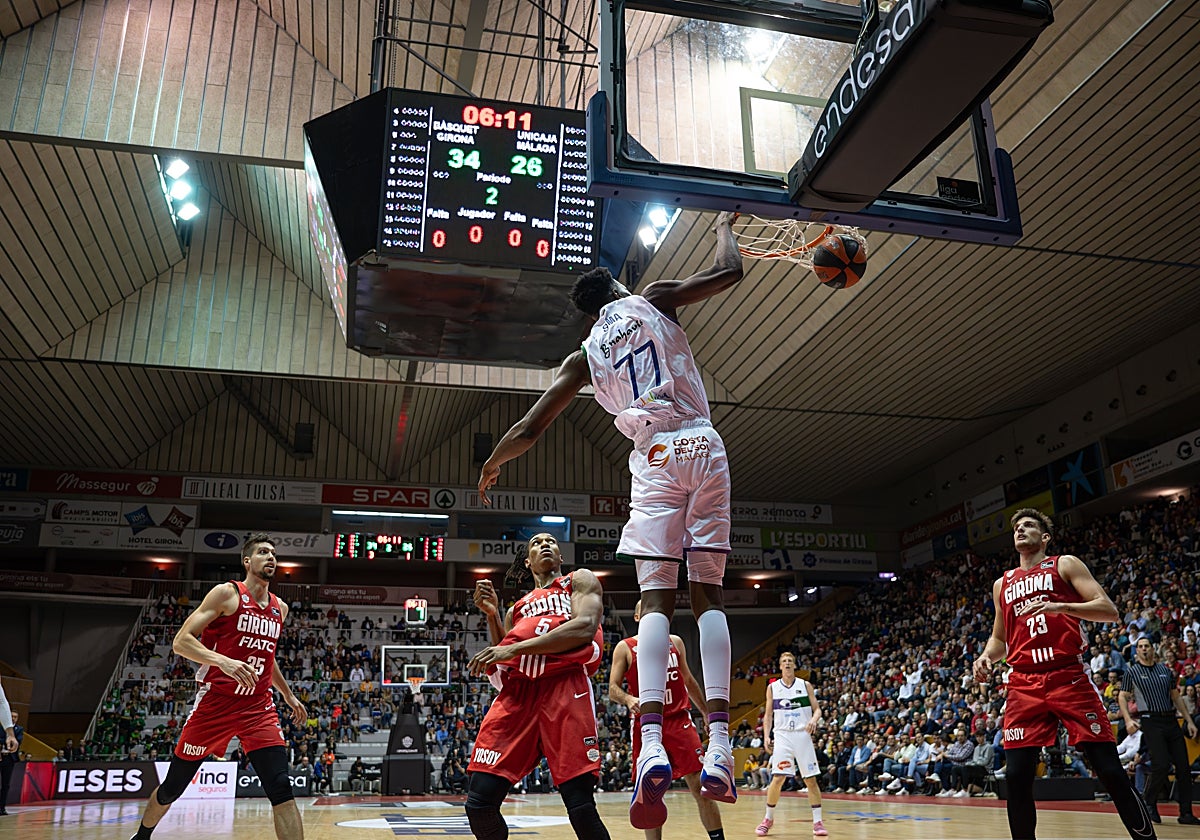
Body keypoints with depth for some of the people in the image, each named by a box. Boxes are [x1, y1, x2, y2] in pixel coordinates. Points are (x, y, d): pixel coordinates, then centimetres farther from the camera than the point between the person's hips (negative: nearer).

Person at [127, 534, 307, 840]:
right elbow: (181, 641, -14)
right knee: (172, 788, 12)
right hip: (214, 703, -3)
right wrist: (224, 661, -29)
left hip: (258, 706, 4)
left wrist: (288, 695, 29)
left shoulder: (280, 609, 11)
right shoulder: (227, 593, -6)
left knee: (281, 790, -12)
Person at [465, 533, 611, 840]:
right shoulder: (516, 608, 32)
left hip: (566, 687, -5)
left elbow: (585, 627, -4)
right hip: (516, 692, 5)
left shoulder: (579, 580, 17)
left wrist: (514, 649, -10)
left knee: (581, 807, -14)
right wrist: (491, 615, 14)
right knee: (479, 803, -6)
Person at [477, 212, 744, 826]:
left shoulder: (584, 356, 15)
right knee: (707, 595, 2)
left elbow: (529, 430, 14)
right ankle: (719, 747, -9)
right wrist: (722, 226, 38)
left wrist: (491, 466, 33)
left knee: (655, 598, -3)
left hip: (655, 459, -1)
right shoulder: (653, 299, 14)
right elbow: (730, 271, 17)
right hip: (704, 447, 1)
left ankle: (652, 746, -22)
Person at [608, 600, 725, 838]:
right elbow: (612, 689, -3)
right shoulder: (625, 647, 2)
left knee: (700, 785, -6)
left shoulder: (675, 642, 12)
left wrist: (706, 713, 23)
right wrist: (628, 699, -25)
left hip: (679, 721, 2)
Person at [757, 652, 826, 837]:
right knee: (777, 779, -7)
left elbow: (817, 709, 5)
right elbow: (768, 715, 10)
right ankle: (768, 818, 9)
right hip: (782, 736, 0)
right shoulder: (772, 687, 7)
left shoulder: (805, 685, 5)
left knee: (811, 779, 0)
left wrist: (814, 720, -17)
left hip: (802, 735, 0)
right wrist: (766, 736, -2)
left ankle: (818, 821, 9)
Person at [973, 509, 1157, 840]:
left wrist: (1060, 606, -19)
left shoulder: (1065, 565, 7)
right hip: (1024, 685, 4)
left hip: (1069, 677, -4)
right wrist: (986, 657, 5)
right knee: (1017, 776, -3)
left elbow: (1110, 611, -4)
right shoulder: (1002, 584, 20)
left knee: (1109, 769, -5)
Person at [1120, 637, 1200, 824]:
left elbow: (1176, 696, 20)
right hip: (1150, 721, -5)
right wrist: (1128, 719, -13)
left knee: (1183, 766, 1)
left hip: (1171, 720, 5)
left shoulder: (1165, 670, 15)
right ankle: (1149, 804, 4)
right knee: (1161, 765, -16)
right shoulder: (1132, 672, 3)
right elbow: (1122, 697, 1)